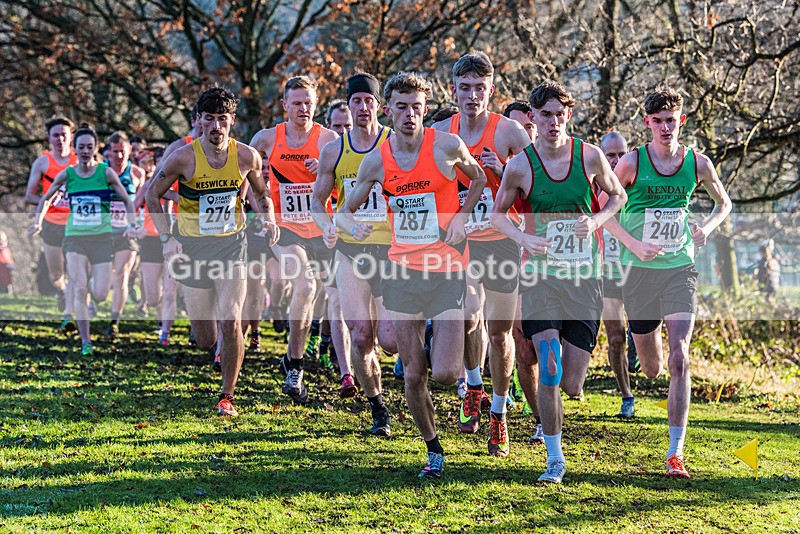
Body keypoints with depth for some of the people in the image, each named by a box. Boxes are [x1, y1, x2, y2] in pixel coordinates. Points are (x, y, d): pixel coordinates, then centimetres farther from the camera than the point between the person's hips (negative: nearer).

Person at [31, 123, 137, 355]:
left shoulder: (106, 172, -4)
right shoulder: (67, 174, 1)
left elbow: (126, 200, 5)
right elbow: (46, 199, 16)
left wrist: (131, 225, -6)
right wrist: (38, 222, 5)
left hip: (102, 237, -1)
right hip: (75, 237, 1)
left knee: (100, 296, -6)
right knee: (79, 290, -11)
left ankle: (94, 279, 32)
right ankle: (85, 341, -1)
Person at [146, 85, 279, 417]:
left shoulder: (246, 157, -8)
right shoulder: (183, 158, -13)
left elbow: (261, 194, 11)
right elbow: (152, 195, 0)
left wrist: (269, 219, -8)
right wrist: (166, 238, -8)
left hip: (232, 243, 0)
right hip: (192, 246, 0)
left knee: (230, 324, -15)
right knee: (205, 340, 4)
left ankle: (227, 396, 3)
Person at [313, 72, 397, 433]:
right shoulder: (334, 150, 7)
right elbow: (318, 200, 17)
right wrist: (327, 227, -4)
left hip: (391, 250, -3)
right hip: (350, 250, 3)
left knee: (390, 340, -11)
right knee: (360, 338, -2)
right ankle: (378, 409, 16)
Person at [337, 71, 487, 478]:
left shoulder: (447, 146, -7)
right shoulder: (376, 161, 2)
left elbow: (479, 179, 13)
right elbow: (343, 212, 11)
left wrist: (462, 216, -4)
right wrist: (354, 227, -12)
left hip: (447, 270, -3)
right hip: (401, 270, 3)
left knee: (445, 375, -11)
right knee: (413, 376, 3)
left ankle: (460, 362, 26)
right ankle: (433, 449, 23)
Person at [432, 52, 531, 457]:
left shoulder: (509, 132, -7)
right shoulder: (439, 134, 1)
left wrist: (503, 171, -20)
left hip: (503, 242, -1)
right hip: (459, 241, 1)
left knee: (499, 330, 5)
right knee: (468, 315, -18)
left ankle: (499, 415, 22)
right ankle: (473, 386, 11)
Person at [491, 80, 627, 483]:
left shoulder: (590, 156, -2)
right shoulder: (520, 166, -4)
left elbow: (617, 195, 15)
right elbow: (498, 214, 9)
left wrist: (595, 219, -5)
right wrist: (523, 238, -11)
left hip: (584, 277, 1)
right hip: (540, 276, -1)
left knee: (571, 385, 1)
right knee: (550, 368, -16)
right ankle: (555, 459, -1)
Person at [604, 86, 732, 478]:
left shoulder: (698, 164, 1)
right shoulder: (632, 162, -5)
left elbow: (724, 203, 19)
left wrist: (707, 228, -1)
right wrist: (634, 244, -13)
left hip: (681, 270, 0)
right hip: (640, 271, 0)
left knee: (679, 359, -15)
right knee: (651, 369, 9)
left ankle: (675, 453, -13)